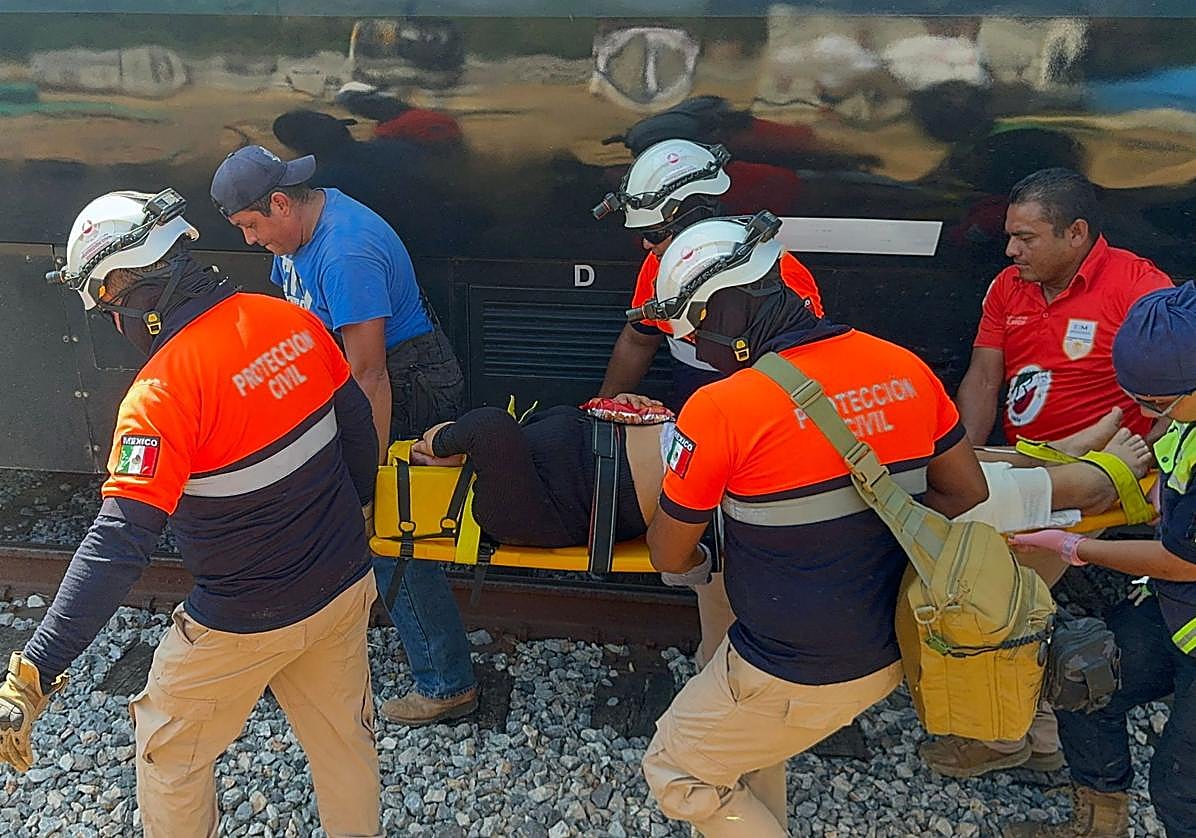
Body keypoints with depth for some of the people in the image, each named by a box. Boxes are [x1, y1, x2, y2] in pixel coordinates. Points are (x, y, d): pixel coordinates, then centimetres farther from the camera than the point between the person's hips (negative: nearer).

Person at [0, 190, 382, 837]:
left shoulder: (163, 391, -25)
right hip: (345, 587, 6)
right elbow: (357, 425, 5)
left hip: (243, 623, -6)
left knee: (170, 755, 22)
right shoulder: (290, 321, -7)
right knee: (344, 737, 25)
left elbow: (118, 545, -30)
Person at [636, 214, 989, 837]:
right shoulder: (904, 368, -5)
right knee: (749, 733, 31)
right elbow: (967, 493, 7)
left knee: (677, 771, 18)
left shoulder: (720, 408, -23)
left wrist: (695, 563, 12)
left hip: (795, 678, -7)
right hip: (888, 656, 7)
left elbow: (669, 556, -10)